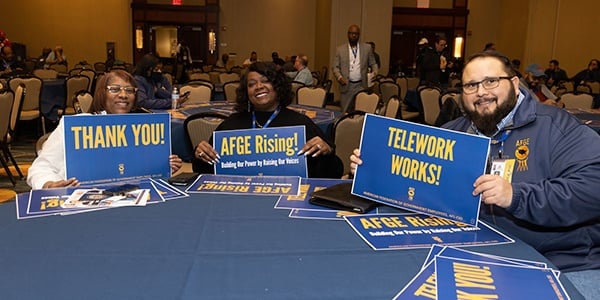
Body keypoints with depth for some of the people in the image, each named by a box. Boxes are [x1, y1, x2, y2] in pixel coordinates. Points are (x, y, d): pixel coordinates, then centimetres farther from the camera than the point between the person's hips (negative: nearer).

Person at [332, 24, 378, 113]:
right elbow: (335, 67, 6)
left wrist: (374, 72, -9)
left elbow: (373, 64, 12)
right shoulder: (340, 49, 6)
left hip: (362, 85, 0)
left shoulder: (367, 48, 8)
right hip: (346, 86, 0)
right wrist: (339, 77, -12)